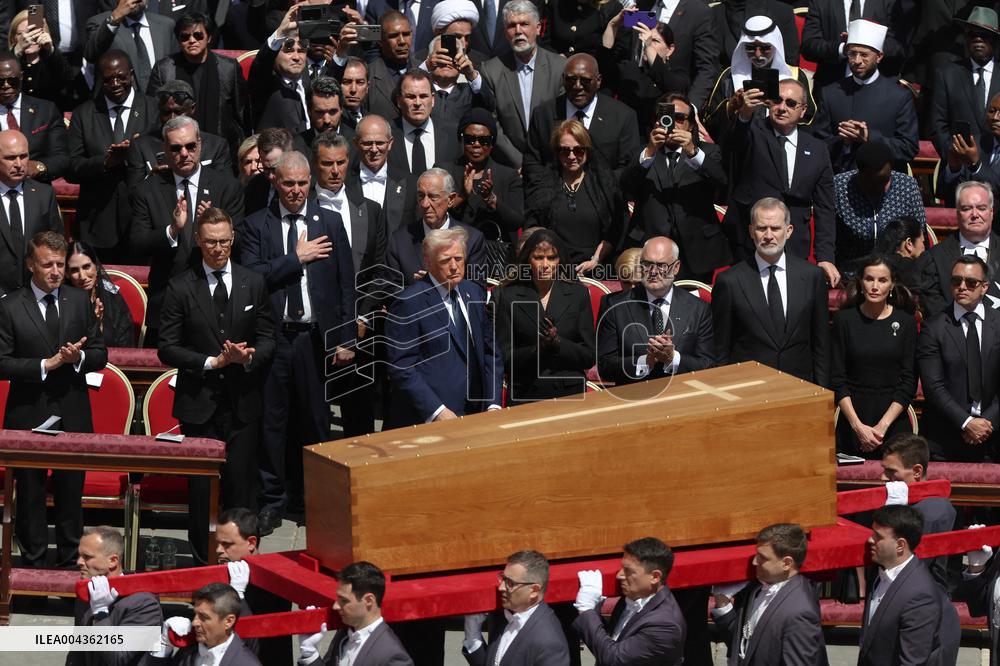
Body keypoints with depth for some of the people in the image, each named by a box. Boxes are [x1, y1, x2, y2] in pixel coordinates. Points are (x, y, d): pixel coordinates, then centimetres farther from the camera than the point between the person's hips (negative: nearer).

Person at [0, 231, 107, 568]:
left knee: (71, 492, 9)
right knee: (30, 493, 6)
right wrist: (46, 364, -20)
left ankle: (69, 561, 19)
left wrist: (79, 357, -14)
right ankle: (33, 563, 15)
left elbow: (100, 354, 8)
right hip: (29, 416, -3)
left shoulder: (81, 302, 5)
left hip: (73, 414, 3)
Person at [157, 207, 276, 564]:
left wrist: (247, 357, -12)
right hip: (199, 402, -2)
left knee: (240, 485, 1)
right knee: (202, 486, 0)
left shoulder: (254, 284, 8)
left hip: (242, 403, 2)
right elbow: (167, 349, -2)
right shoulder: (180, 287, 0)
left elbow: (267, 341, 10)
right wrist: (212, 362, -13)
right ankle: (203, 560, 8)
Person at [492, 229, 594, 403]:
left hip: (570, 395, 1)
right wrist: (539, 348, -13)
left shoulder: (578, 294, 11)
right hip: (525, 397, -1)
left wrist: (558, 343, -9)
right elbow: (504, 359, 3)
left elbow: (589, 357, 8)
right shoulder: (508, 296, 7)